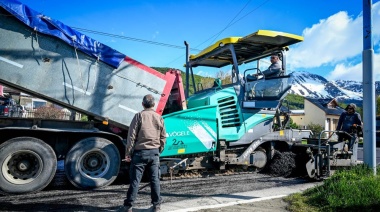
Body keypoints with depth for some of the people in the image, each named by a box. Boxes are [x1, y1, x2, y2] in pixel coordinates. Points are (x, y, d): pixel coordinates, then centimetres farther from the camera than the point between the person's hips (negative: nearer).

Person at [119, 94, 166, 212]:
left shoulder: (139, 116, -5)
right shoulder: (159, 118, 6)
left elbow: (132, 136, -7)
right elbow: (163, 137, 9)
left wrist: (128, 153, -3)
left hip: (140, 152, -3)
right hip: (154, 152, 3)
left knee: (135, 180, 1)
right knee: (155, 179, 9)